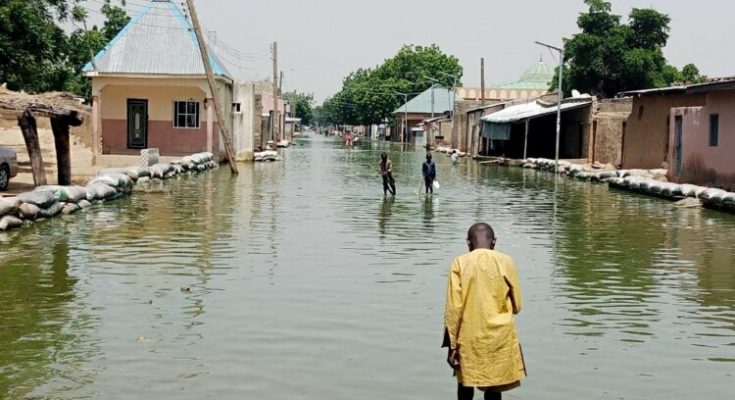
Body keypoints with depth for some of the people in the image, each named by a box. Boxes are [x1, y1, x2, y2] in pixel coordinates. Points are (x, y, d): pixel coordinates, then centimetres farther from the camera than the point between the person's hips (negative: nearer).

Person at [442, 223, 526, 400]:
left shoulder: (460, 263, -5)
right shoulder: (505, 262, -3)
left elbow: (453, 308, -8)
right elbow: (516, 305, 4)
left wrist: (451, 345, -3)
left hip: (469, 337, 0)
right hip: (499, 336, 0)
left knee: (465, 383, 20)